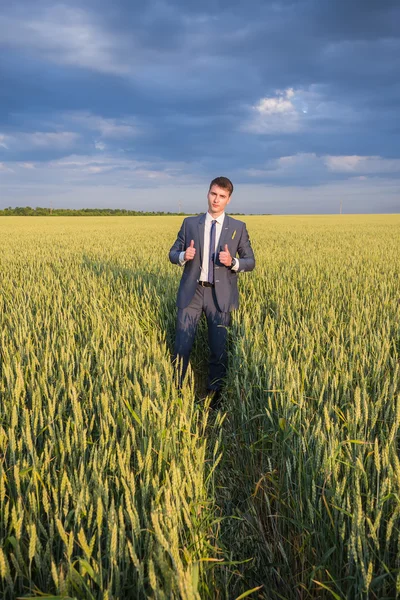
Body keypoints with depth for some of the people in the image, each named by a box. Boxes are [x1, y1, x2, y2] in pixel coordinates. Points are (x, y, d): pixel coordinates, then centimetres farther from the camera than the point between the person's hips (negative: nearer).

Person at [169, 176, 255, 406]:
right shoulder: (190, 223, 7)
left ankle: (215, 394, 20)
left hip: (220, 294, 0)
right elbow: (173, 254, 10)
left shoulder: (238, 227, 4)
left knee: (219, 347, 4)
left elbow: (250, 262, 5)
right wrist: (184, 256, -14)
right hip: (192, 291, 1)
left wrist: (232, 262, -16)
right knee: (182, 345, -1)